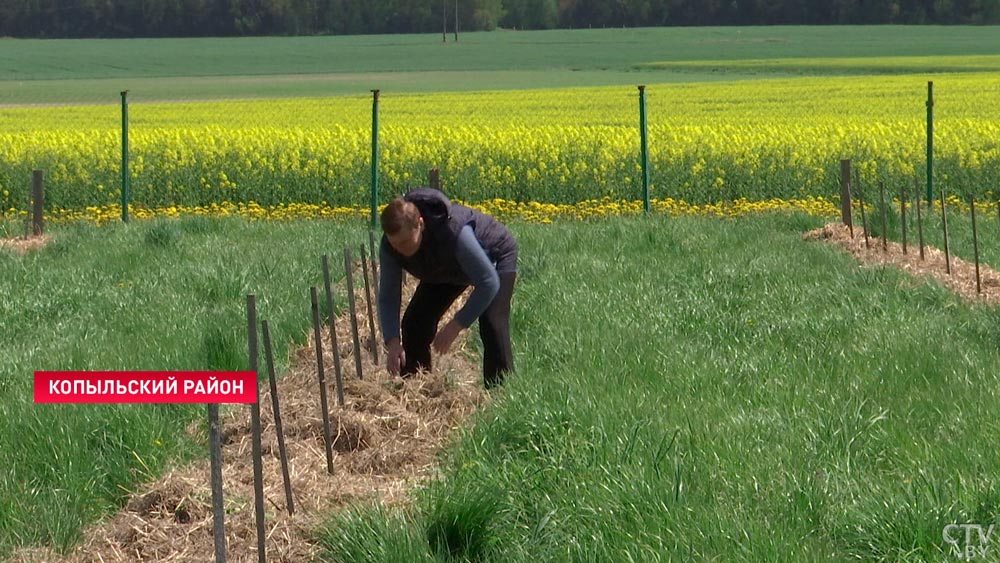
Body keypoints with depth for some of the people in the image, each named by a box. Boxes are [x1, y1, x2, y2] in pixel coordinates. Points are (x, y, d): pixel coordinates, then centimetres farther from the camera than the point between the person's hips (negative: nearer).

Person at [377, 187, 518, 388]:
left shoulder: (455, 233, -46)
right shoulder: (390, 247, -29)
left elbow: (489, 283, -37)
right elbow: (388, 298, -20)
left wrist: (456, 326, -37)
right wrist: (393, 343, -34)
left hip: (494, 256, -6)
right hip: (447, 269, 6)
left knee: (492, 326, -24)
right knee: (414, 323, -4)